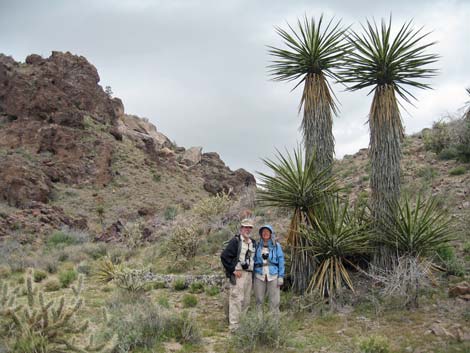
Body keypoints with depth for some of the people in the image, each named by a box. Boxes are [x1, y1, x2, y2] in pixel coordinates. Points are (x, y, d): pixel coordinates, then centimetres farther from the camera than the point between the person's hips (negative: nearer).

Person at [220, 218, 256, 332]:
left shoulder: (253, 243, 16)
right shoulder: (235, 241, -7)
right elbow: (224, 256, -13)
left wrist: (253, 272, 14)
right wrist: (233, 270, -14)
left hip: (249, 274, 8)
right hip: (238, 274, -7)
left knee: (246, 300, 11)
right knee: (236, 299, -10)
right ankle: (234, 325, -6)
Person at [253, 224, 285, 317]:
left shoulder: (276, 246, 2)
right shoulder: (257, 246, 7)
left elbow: (281, 261, 2)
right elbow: (254, 261, 11)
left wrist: (281, 277, -5)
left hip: (273, 276, -2)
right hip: (259, 276, 2)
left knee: (274, 300, -3)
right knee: (259, 300, 4)